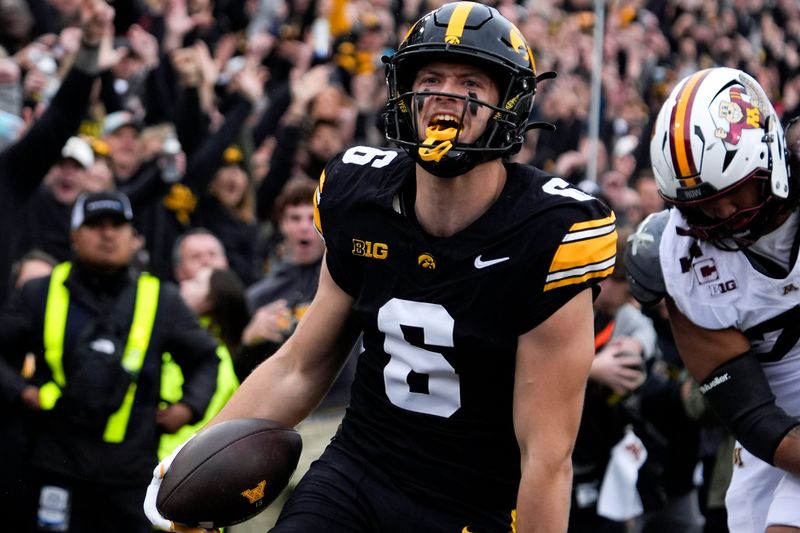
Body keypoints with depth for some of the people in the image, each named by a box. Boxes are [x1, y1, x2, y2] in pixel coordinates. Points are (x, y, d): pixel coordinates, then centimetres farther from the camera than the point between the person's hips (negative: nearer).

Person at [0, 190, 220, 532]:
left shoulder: (162, 300, 9)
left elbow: (205, 357, 19)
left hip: (132, 470, 1)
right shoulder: (40, 295, 6)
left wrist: (190, 406, 4)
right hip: (58, 465, -1)